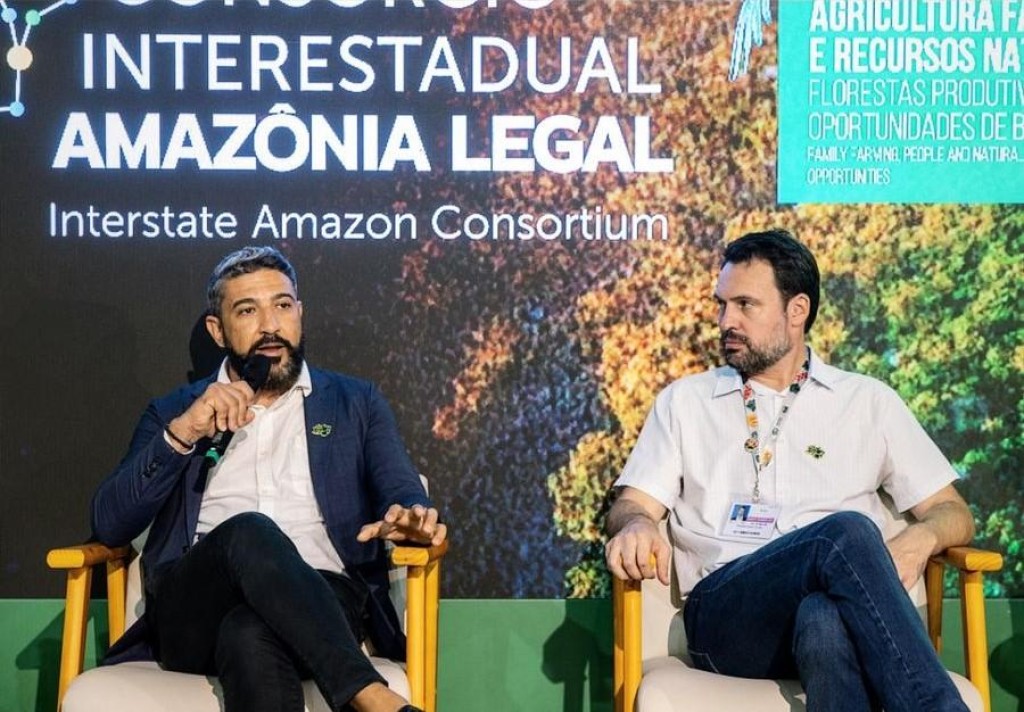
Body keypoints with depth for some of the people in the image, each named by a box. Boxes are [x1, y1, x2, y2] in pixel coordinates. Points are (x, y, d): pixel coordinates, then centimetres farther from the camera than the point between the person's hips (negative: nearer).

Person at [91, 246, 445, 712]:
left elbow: (403, 493, 9)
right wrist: (180, 435, -5)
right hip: (192, 616, 1)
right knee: (248, 532, -36)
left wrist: (413, 517, -17)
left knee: (250, 635, -39)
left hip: (317, 597, -1)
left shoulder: (356, 403, 23)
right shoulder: (173, 412, 22)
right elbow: (108, 526, 10)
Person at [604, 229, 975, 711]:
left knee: (824, 618, -41)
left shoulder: (869, 401, 19)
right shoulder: (684, 401, 22)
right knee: (846, 532, -33)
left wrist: (919, 539, -8)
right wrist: (635, 526, -14)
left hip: (834, 608, 0)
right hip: (724, 613, 0)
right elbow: (632, 505, 13)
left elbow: (953, 512, 17)